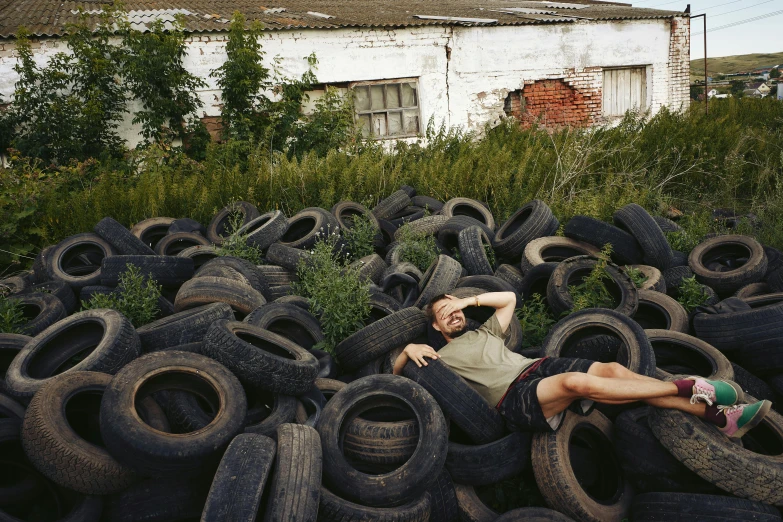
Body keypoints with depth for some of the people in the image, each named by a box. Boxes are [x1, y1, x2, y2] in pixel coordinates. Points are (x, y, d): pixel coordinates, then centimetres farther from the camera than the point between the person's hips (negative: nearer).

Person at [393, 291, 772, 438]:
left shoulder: (484, 333, 29)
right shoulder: (439, 358, 15)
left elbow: (510, 298, 29)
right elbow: (396, 373, 13)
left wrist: (469, 299, 18)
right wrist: (410, 348, -7)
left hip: (538, 367, 6)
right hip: (515, 397, -6)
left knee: (612, 370, -18)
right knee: (576, 381, -35)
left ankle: (718, 417, -19)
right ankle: (688, 387, -28)